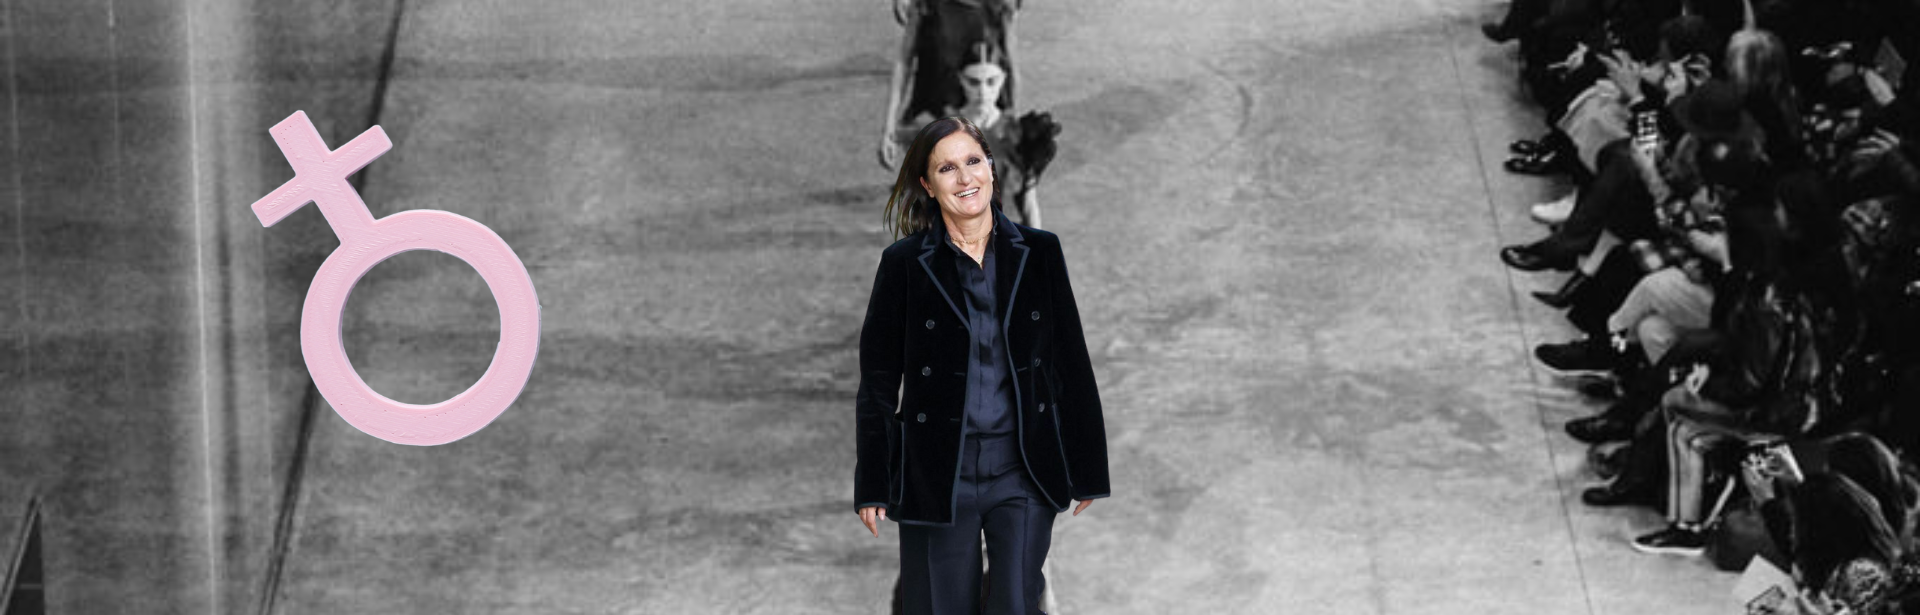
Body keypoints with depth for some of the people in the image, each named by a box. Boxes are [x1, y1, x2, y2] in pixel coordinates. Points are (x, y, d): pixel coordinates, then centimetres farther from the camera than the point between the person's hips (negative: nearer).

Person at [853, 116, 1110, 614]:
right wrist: (872, 486, 1)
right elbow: (878, 382, 3)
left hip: (1023, 475, 1)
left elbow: (1072, 365, 8)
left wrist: (1085, 471, 7)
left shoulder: (1039, 252, 4)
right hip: (937, 475, -1)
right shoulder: (904, 264, 0)